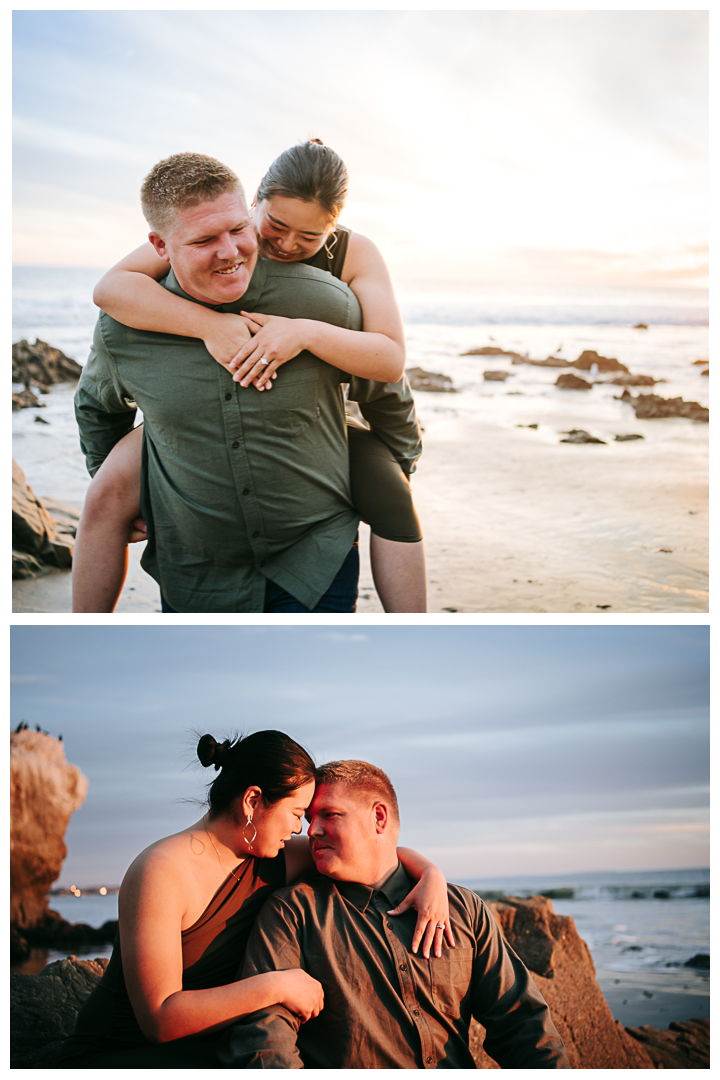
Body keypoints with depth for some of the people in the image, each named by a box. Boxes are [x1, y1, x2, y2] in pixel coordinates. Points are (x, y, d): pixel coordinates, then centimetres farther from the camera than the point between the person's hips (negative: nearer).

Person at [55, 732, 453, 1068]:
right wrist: (274, 986, -28)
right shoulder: (162, 871, -22)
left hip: (204, 1049, 7)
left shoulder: (272, 862, -1)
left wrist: (430, 873, -9)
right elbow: (159, 1018, -27)